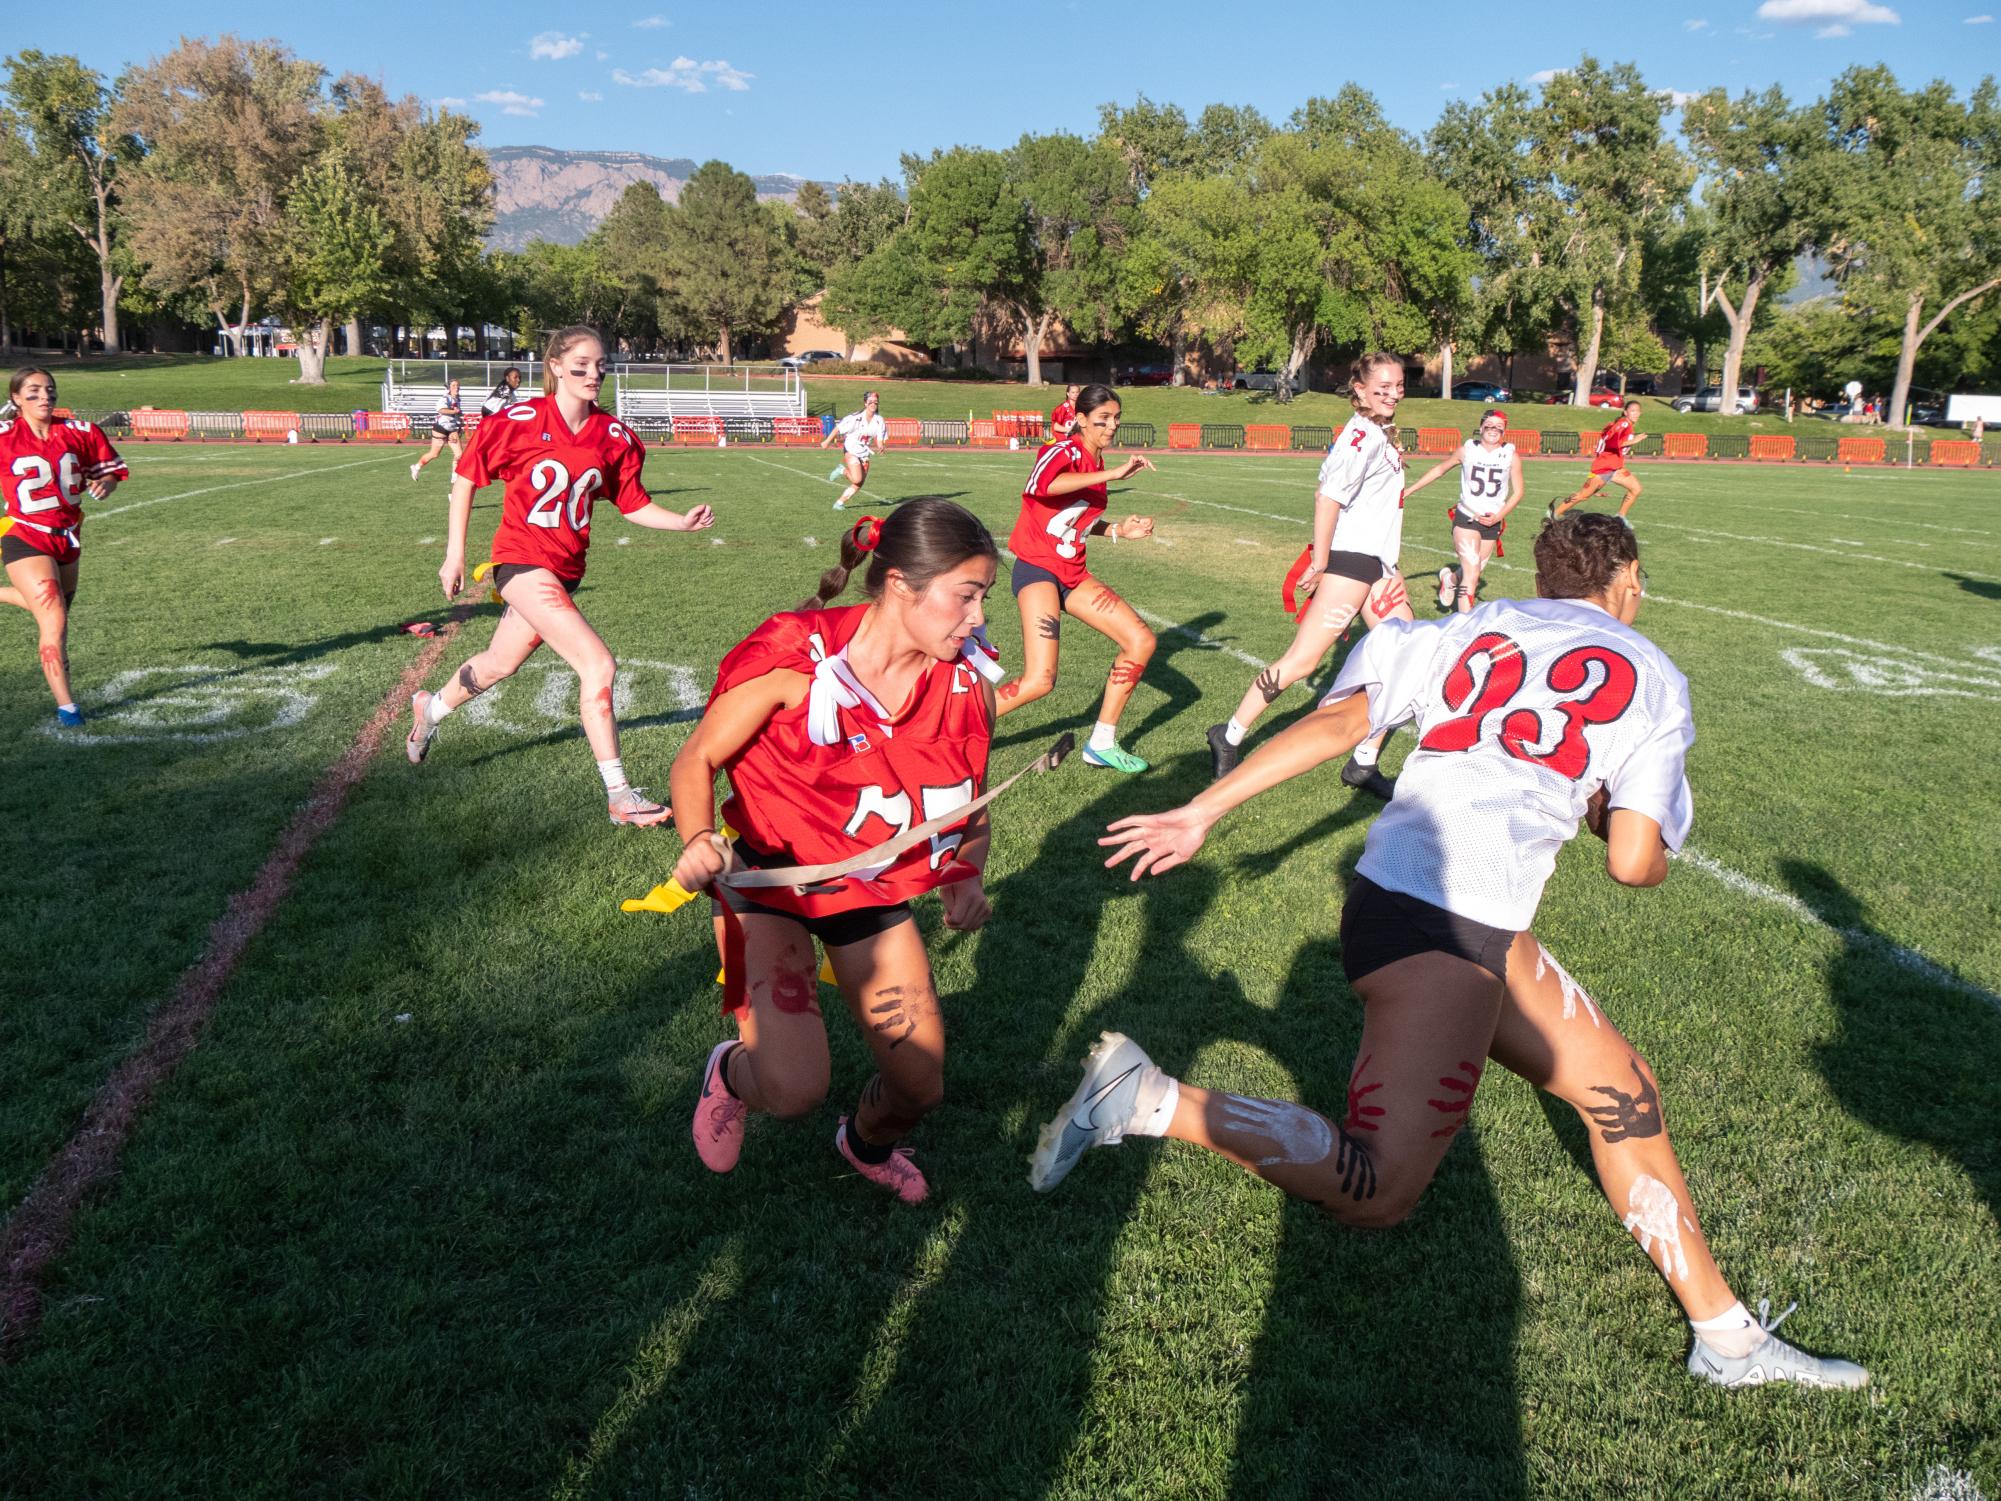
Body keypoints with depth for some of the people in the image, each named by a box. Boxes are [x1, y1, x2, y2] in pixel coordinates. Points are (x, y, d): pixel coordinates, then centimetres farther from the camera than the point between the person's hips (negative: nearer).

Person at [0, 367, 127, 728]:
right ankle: (66, 705, -5)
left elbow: (109, 469, 8)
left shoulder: (81, 433, -3)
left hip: (68, 537, 5)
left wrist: (103, 484, -11)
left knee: (54, 609, 25)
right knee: (54, 621, -13)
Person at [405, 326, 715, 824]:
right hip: (521, 559, -6)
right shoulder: (521, 422, -10)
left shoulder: (614, 436, 1)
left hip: (566, 568, 6)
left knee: (500, 663, 24)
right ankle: (618, 796, -15)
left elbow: (633, 504, 7)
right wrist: (454, 554, -2)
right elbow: (465, 477, -1)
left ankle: (431, 709, 55)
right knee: (598, 663, -19)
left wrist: (682, 521, -10)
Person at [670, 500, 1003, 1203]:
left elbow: (969, 797, 6)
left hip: (876, 888, 5)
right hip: (770, 880, -4)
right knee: (794, 1091, -19)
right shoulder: (794, 661, -25)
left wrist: (966, 877, -11)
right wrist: (699, 842, -32)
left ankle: (866, 1142, 47)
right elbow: (697, 761, -13)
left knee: (920, 1089, 7)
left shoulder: (969, 681, -11)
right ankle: (731, 1073, 22)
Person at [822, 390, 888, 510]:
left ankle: (840, 503, 15)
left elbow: (879, 440, -2)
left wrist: (880, 446, -25)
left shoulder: (879, 420, -4)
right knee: (857, 479, -21)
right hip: (851, 451, -5)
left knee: (858, 485, 2)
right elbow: (838, 428, -10)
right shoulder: (856, 418, -17)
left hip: (864, 454, 5)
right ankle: (842, 470, 8)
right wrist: (827, 441, -6)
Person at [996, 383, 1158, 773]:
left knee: (1141, 641, 4)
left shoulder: (1096, 463, 12)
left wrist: (1118, 530, 8)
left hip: (1073, 574, 9)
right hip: (1037, 569, -9)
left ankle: (1103, 744, 13)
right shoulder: (1065, 451, -12)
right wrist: (1111, 474, -35)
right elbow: (1036, 486, -36)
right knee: (1040, 679, -22)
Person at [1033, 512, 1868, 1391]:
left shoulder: (1472, 628, 19)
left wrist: (1203, 810, 5)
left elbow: (1338, 720, 6)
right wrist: (1613, 816, 25)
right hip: (1439, 922, -8)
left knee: (1622, 1093, 19)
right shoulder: (1653, 679, 9)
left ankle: (1728, 1336, 30)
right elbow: (1634, 865, 1)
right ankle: (1147, 1099, -13)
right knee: (1378, 1191, -9)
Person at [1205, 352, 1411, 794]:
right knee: (1302, 660, -10)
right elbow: (1328, 497, -23)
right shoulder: (1362, 436, -14)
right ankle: (1230, 737, 4)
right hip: (1349, 559, -10)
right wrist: (1320, 563, -21)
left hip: (1376, 564, 10)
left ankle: (1364, 762, 10)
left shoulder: (1379, 436, 15)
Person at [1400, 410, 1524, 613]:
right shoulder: (1467, 449, -1)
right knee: (1471, 574, -14)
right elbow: (1439, 469, 11)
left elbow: (1518, 492, 3)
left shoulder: (1511, 455, -1)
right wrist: (1408, 491, 11)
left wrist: (1498, 516, -11)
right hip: (1466, 518, -2)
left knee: (1472, 572, 14)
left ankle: (1450, 578, 49)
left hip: (1492, 522, 2)